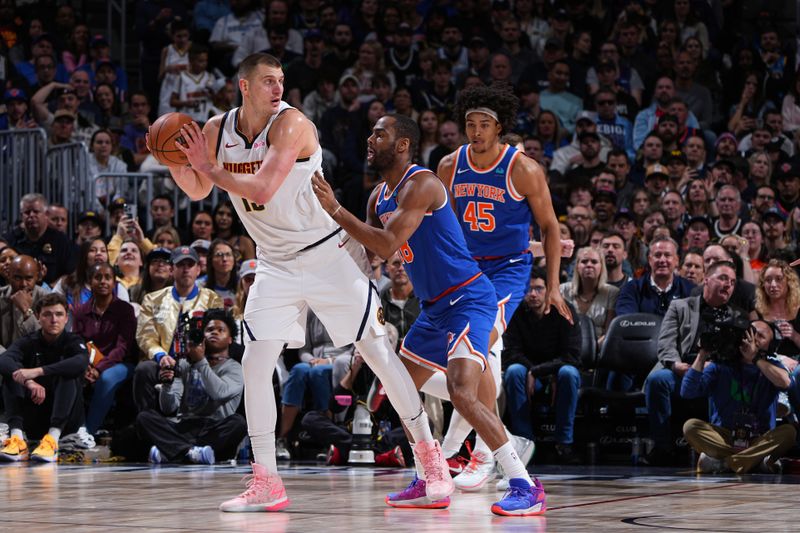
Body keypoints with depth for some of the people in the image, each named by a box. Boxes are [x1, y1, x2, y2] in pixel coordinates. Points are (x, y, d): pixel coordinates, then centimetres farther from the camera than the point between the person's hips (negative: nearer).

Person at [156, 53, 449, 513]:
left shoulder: (291, 123, -21)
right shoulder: (217, 131, -2)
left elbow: (263, 189, -32)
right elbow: (198, 191, 14)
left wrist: (210, 169, -23)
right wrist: (175, 163, -7)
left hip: (329, 252, -5)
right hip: (276, 263, 5)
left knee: (377, 350, -4)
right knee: (255, 365, -3)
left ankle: (430, 454, 8)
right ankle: (267, 484, 4)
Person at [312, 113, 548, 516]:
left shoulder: (420, 184, -18)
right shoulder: (380, 196, 12)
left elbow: (387, 245, -28)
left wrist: (336, 211, -27)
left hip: (468, 299, -11)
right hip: (435, 305, 11)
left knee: (462, 392, -25)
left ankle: (526, 487, -24)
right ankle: (429, 484, 25)